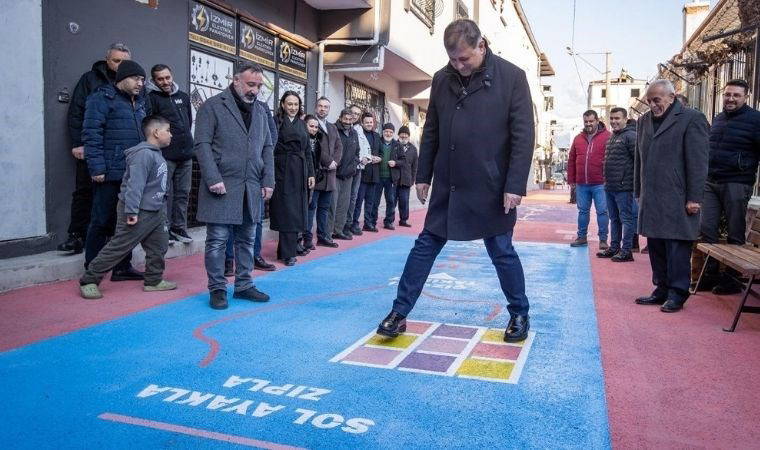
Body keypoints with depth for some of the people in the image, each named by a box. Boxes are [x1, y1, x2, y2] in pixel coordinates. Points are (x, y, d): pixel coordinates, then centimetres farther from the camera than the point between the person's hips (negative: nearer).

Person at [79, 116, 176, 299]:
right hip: (139, 213, -10)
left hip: (155, 211, 10)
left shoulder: (156, 154, 13)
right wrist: (132, 211, -26)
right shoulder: (144, 154, -19)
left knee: (158, 246, 13)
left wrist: (162, 206, 22)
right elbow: (135, 184, -24)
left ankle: (154, 280, 24)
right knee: (118, 247, -4)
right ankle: (88, 281, 6)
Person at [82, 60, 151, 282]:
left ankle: (123, 267, 21)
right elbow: (91, 134, -12)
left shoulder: (141, 102, 18)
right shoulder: (103, 98, -5)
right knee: (101, 222, 0)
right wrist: (97, 167, -17)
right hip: (110, 173, -7)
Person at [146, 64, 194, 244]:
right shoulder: (152, 98, -6)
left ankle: (179, 227, 20)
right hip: (165, 155, -6)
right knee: (165, 193, -1)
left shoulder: (184, 96, 13)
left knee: (183, 193, 10)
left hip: (186, 154, 6)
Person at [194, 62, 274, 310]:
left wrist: (268, 181, 6)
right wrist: (213, 179, -16)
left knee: (246, 239, 11)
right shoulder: (212, 106, -2)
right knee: (217, 240, 0)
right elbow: (202, 144, -8)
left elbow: (267, 147, 16)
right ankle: (217, 289, 10)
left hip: (252, 188, 6)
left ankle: (244, 285, 22)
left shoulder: (260, 110, 15)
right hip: (223, 186, -5)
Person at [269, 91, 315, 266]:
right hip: (283, 171, -6)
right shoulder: (277, 121, -2)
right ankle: (288, 253, 1)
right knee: (287, 211, -4)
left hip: (300, 172, 6)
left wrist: (311, 174, 11)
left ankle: (285, 250, 19)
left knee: (297, 211, 8)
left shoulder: (301, 124, 16)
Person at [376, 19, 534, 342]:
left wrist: (515, 186, -15)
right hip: (447, 186, 4)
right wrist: (423, 176, 9)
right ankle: (399, 313, 16)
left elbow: (523, 136, -10)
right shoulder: (441, 79, 5)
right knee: (424, 247, 7)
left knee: (502, 253, 8)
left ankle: (520, 315, 27)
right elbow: (431, 133, 11)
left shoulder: (512, 77, -7)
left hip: (491, 188, -3)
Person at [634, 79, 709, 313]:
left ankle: (677, 293, 8)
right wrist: (639, 193, 16)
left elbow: (698, 162, -9)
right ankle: (662, 289, 23)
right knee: (656, 246, 12)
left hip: (677, 200, -7)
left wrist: (694, 198, -13)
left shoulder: (692, 119, -5)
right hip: (650, 200, 7)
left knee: (677, 246, -2)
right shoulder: (644, 121, 15)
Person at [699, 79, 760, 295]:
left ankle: (732, 278, 11)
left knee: (735, 234, 2)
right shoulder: (717, 119, 16)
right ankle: (711, 273, 15)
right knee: (706, 229, 4)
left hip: (736, 185, -6)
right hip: (710, 183, 6)